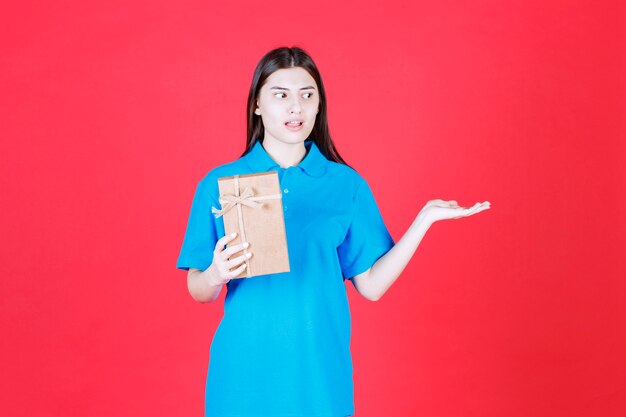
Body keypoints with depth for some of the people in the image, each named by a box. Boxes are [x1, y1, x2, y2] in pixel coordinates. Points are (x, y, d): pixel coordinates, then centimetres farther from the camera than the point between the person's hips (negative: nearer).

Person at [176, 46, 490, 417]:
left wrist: (426, 218, -7)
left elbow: (371, 285, -2)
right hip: (244, 373, 0)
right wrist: (216, 275, -22)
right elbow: (198, 291, 0)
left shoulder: (347, 184, 1)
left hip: (319, 372, 1)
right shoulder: (219, 183, -1)